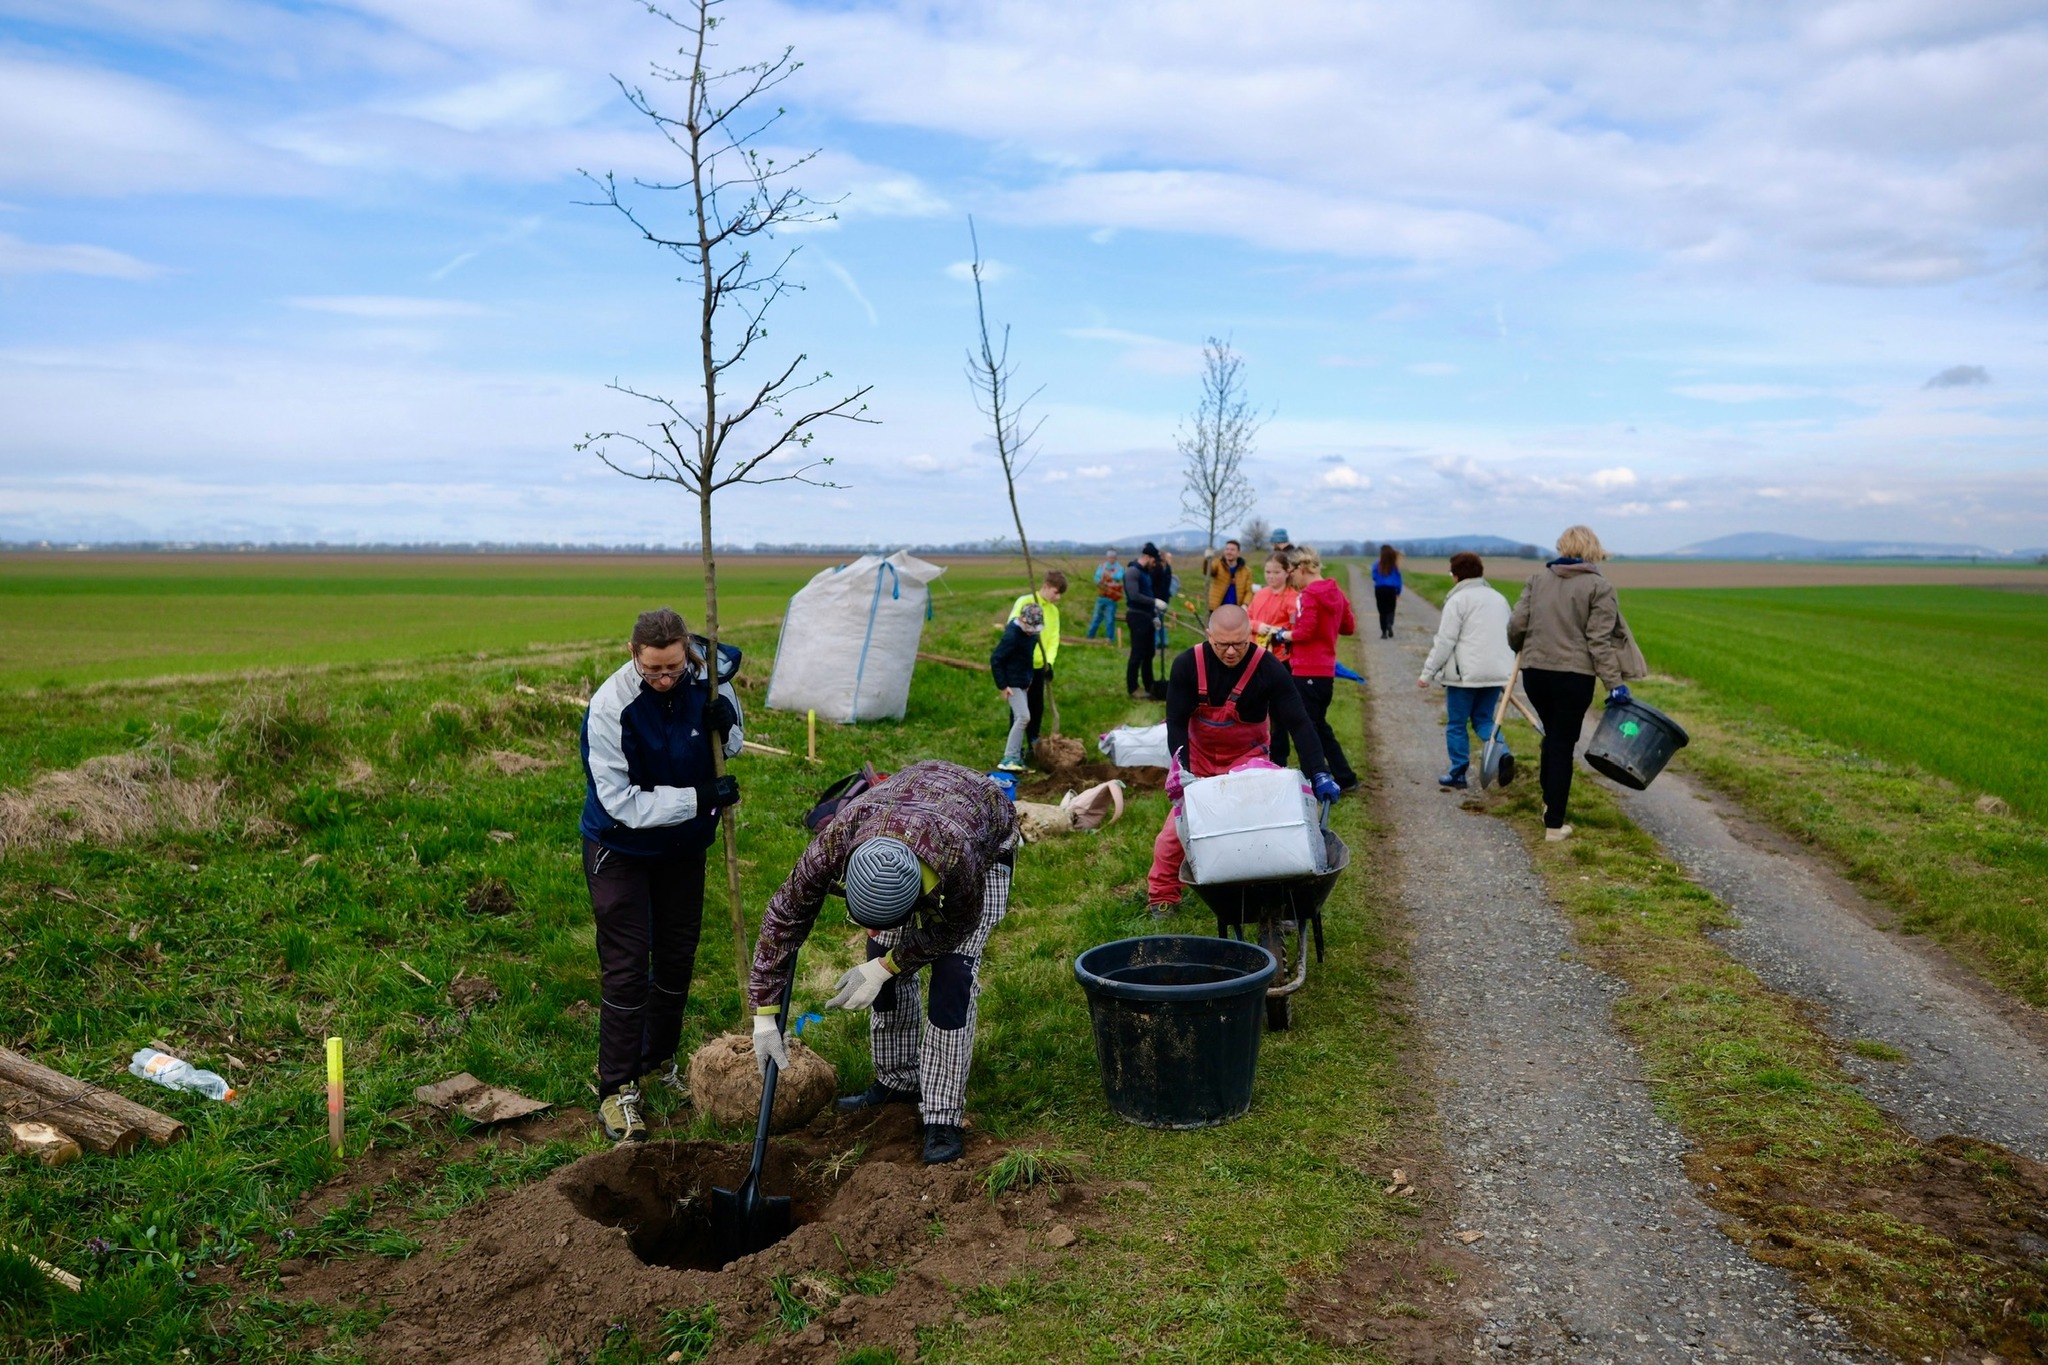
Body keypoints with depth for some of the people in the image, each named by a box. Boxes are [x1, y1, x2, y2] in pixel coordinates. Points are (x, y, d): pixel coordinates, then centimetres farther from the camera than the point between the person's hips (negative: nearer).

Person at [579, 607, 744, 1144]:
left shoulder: (706, 677, -16)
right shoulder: (609, 706, -28)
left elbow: (731, 748, 2)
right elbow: (622, 801, -26)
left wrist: (725, 726, -22)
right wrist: (698, 798, -30)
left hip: (684, 844, 5)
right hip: (621, 848, -4)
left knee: (678, 957, 14)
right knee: (626, 966, -4)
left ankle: (660, 1062, 33)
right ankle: (617, 1090, 7)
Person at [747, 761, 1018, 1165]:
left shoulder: (957, 861, -46)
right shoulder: (837, 839, -37)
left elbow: (957, 923, -22)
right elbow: (785, 916, -23)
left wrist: (882, 968, -23)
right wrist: (764, 1016, -21)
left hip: (986, 842, -4)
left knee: (953, 973, -16)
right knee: (887, 964, 2)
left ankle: (944, 1117, -7)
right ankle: (898, 1081, 23)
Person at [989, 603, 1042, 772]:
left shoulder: (1031, 633, 3)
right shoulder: (1012, 635, -22)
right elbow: (995, 658, -20)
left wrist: (1028, 678, 16)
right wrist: (1003, 686, -18)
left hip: (1023, 681, 9)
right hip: (1012, 683, -9)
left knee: (1019, 719, 12)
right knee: (1023, 717, -15)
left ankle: (1016, 757, 20)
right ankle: (1008, 759, -12)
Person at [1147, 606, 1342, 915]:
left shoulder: (1268, 668, -23)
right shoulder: (1187, 665, -21)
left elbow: (1299, 723, -23)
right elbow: (1176, 722, -17)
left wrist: (1319, 774, -31)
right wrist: (1183, 770, -27)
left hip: (1248, 758, -1)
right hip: (1198, 758, 1)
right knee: (1177, 827, 0)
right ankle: (1162, 895, 16)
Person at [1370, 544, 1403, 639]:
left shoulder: (1377, 566, -7)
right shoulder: (1395, 566, -3)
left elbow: (1374, 577, -4)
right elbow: (1398, 579, 0)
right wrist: (1398, 592, 9)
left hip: (1379, 590, 0)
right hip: (1391, 590, 0)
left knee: (1382, 611, 9)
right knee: (1390, 610, 10)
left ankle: (1384, 632, 7)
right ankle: (1389, 624, -21)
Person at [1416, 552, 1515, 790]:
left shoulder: (1458, 599, -9)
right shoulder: (1498, 598, 14)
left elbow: (1445, 641, -12)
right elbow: (1510, 636, 21)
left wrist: (1428, 673, -7)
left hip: (1465, 673, -6)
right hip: (1497, 672, 6)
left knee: (1456, 725, 6)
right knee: (1483, 719, 16)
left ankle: (1457, 775, 10)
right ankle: (1502, 754, -10)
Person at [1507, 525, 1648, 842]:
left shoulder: (1538, 578, 6)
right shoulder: (1599, 586, -6)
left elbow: (1517, 624, 4)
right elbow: (1599, 640, -12)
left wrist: (1519, 647, 26)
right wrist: (1615, 684, -11)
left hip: (1535, 671, 4)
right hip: (1573, 676, -4)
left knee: (1552, 735, 25)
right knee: (1563, 745, 3)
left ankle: (1550, 801, 37)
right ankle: (1554, 824, 6)